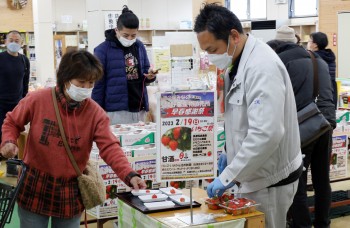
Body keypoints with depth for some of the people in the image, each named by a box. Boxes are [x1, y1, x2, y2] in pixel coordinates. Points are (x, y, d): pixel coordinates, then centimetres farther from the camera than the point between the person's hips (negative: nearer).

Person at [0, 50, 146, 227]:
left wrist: (129, 175, -31)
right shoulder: (37, 100, -9)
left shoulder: (95, 113, -8)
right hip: (34, 187, -1)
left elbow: (109, 147, -16)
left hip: (71, 192, 1)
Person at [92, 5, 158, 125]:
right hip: (116, 111, -5)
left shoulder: (140, 46, 8)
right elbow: (98, 84, -5)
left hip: (139, 108, 5)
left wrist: (150, 76, -7)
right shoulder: (102, 50, -7)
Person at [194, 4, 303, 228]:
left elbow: (266, 134, -31)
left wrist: (228, 176, -27)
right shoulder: (239, 61, 7)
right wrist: (231, 152, 14)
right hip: (255, 173, 9)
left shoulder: (262, 67, -24)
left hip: (270, 179, -9)